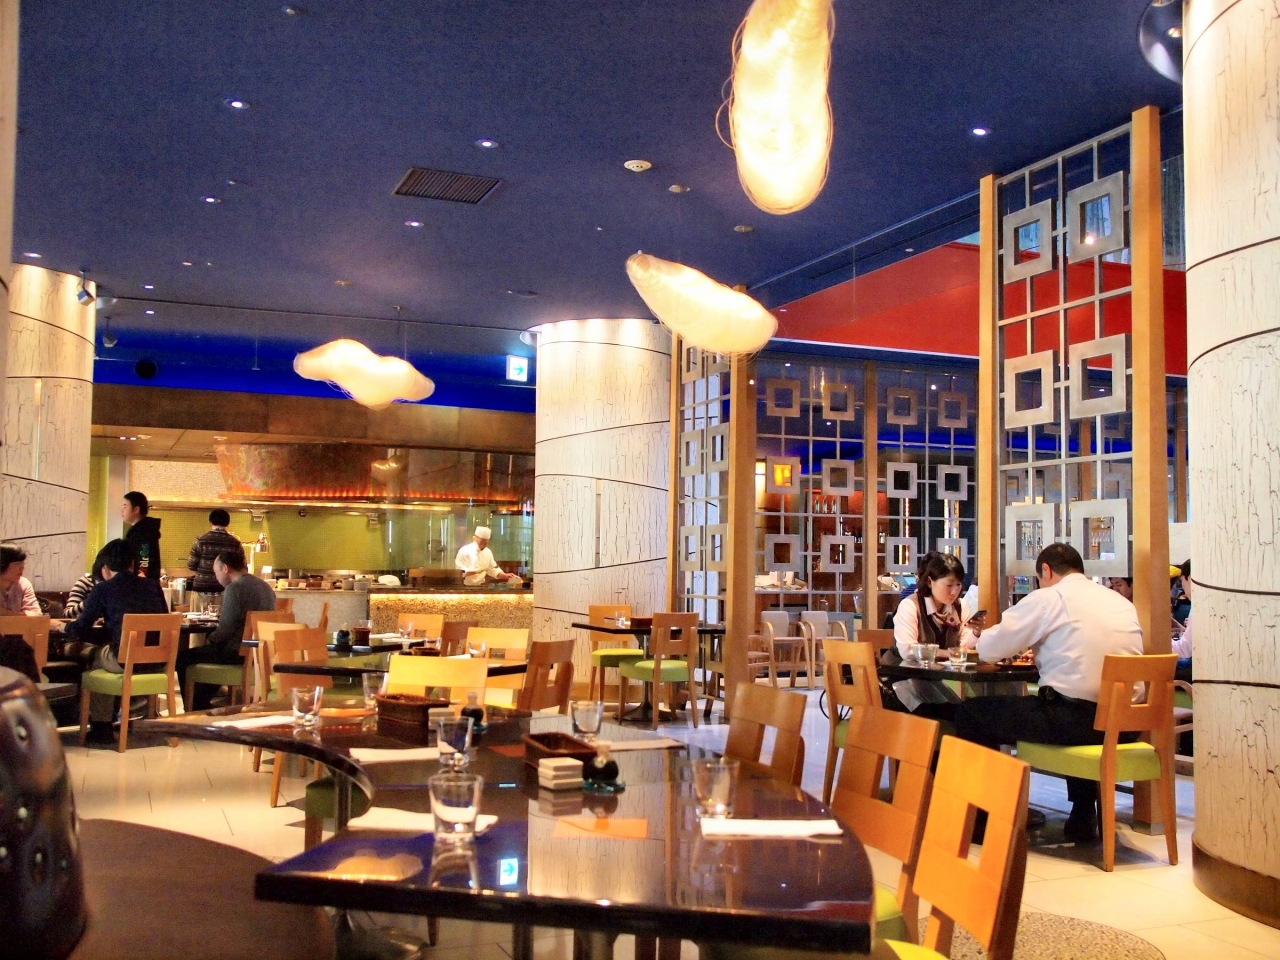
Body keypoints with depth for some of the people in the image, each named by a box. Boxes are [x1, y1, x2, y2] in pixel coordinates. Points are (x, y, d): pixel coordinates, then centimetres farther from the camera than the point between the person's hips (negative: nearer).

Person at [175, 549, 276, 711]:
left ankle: (197, 710, 18)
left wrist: (209, 640, -2)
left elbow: (226, 630, -20)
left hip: (238, 654, -9)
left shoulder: (234, 588, -16)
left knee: (184, 658, 8)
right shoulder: (266, 587, 10)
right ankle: (205, 703, 38)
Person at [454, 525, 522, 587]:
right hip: (465, 587, -5)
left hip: (480, 587, 5)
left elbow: (493, 569, 17)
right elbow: (460, 572, -15)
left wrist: (505, 575, 1)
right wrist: (478, 571, -22)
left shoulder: (488, 552, 8)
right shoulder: (465, 551, -11)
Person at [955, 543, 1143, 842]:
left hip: (1074, 719, -8)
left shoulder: (1047, 598, -2)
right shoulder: (1122, 602, 17)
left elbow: (988, 650, -1)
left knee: (970, 713, 9)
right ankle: (1084, 818, 41)